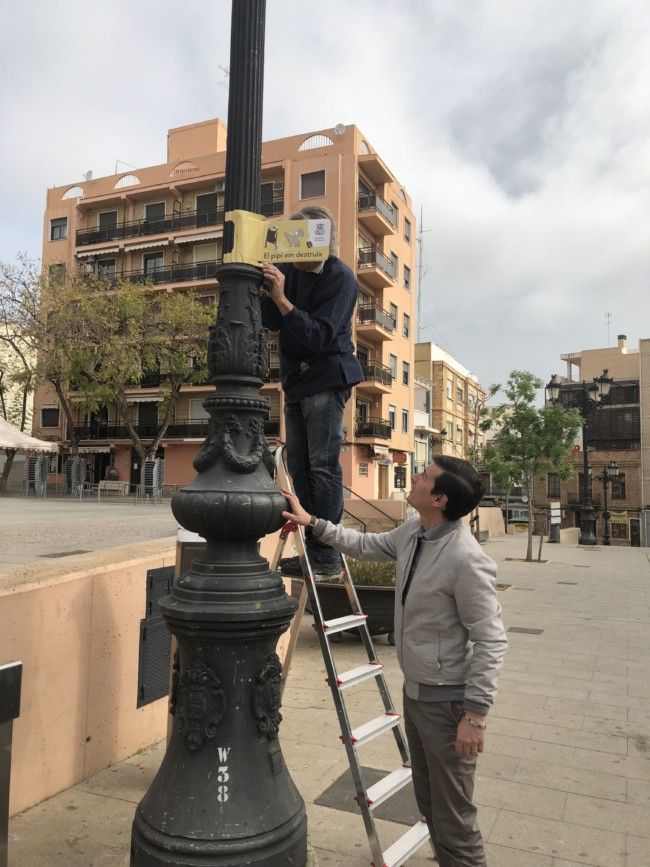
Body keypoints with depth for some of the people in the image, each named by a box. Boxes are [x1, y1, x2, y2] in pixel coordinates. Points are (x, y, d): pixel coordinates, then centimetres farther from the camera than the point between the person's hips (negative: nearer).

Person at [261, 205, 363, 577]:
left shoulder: (340, 277, -11)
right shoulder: (291, 270, 6)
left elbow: (319, 337, -20)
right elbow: (271, 322, 3)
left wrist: (281, 298, -25)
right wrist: (266, 288, -13)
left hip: (326, 379, -7)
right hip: (297, 379, 7)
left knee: (323, 466, -9)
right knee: (298, 466, 7)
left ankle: (327, 553, -3)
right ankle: (311, 548, 14)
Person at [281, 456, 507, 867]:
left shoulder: (466, 559, -27)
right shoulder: (412, 532, -1)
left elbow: (491, 640, -23)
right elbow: (366, 545, 17)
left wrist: (476, 713, -23)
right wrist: (312, 522, 16)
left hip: (447, 700, -9)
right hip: (415, 691, 9)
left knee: (453, 814, 5)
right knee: (428, 802, 24)